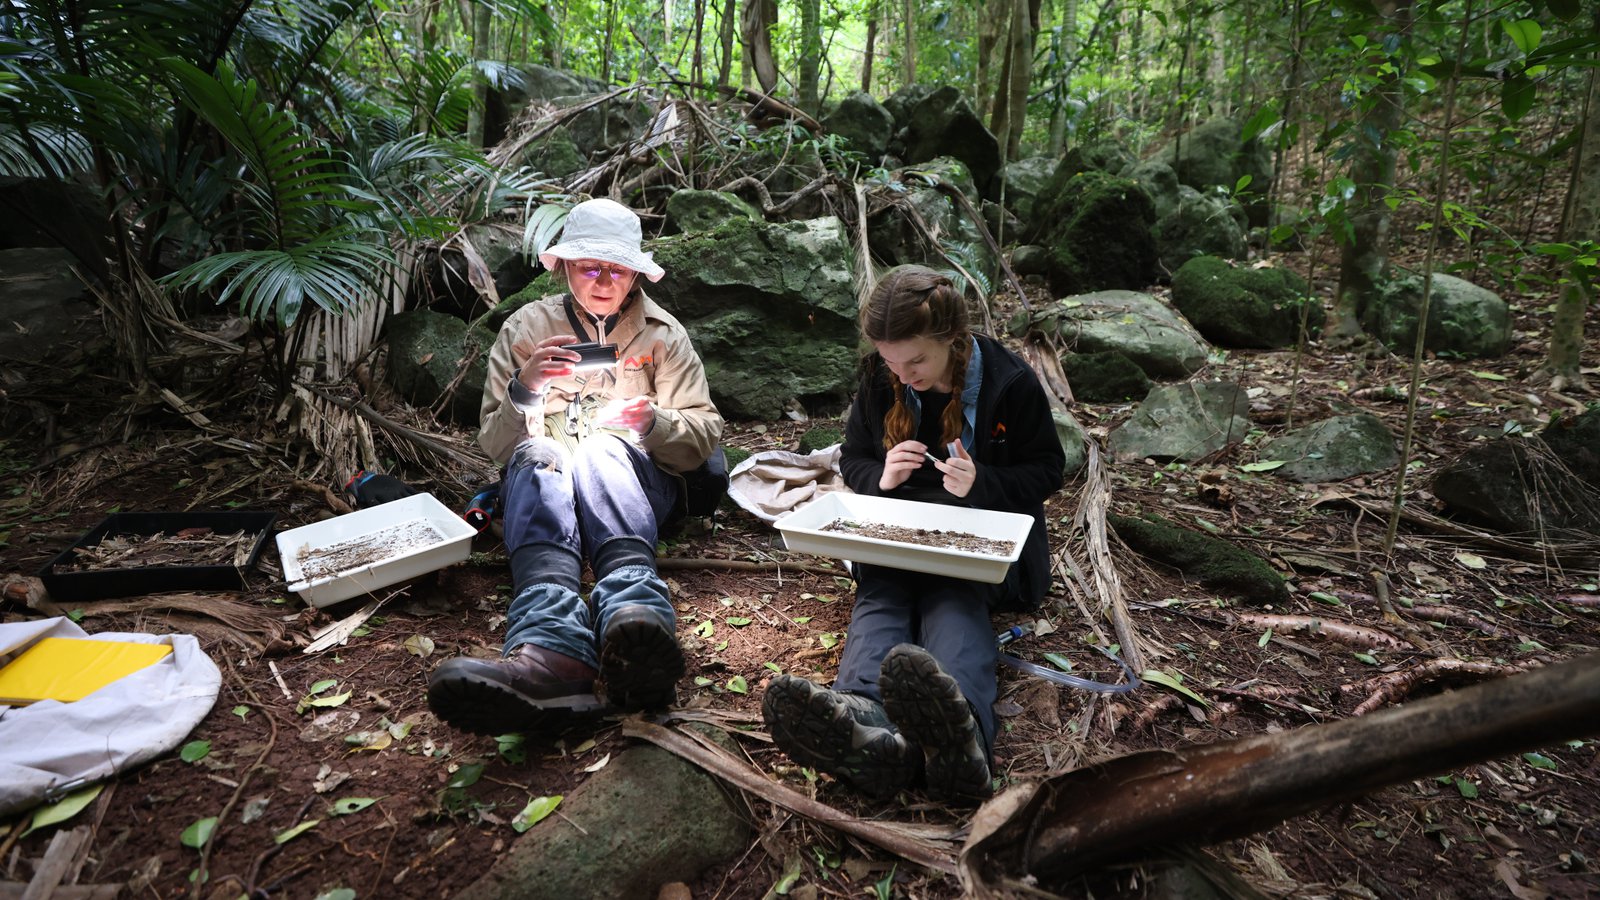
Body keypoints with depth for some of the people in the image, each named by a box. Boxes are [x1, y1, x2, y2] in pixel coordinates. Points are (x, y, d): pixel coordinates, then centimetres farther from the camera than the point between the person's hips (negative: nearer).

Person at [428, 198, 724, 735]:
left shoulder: (663, 334, 13)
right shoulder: (525, 328, 13)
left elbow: (703, 436, 6)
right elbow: (494, 445, 6)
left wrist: (654, 424, -16)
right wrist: (524, 389, -15)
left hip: (634, 473, 0)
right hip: (541, 471, 1)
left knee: (601, 452, -36)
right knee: (539, 457, -36)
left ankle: (636, 624, -67)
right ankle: (551, 650, -64)